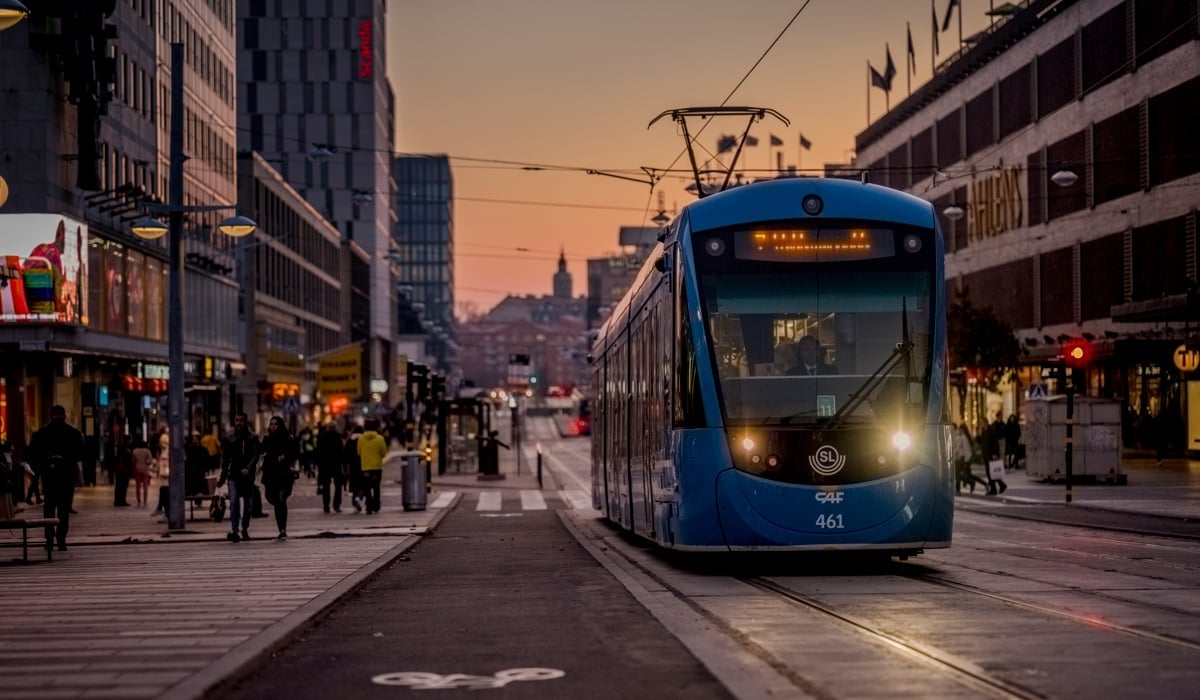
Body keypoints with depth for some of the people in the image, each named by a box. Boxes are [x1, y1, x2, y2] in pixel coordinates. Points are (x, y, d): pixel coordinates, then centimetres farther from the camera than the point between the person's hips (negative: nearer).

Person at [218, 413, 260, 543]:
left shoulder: (253, 438, 4)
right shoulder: (229, 439, 7)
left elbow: (255, 455, -7)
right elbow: (225, 459, 7)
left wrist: (248, 468, -24)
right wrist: (222, 477, 0)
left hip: (248, 476, 1)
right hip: (234, 476, -1)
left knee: (248, 505, 6)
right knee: (234, 503, -15)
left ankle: (245, 530, 22)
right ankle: (233, 530, -23)